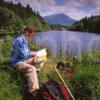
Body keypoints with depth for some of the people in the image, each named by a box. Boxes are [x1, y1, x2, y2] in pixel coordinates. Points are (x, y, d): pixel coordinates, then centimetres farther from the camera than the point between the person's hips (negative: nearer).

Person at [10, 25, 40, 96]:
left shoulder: (25, 40, 11)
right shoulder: (19, 40, -20)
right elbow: (22, 54, -21)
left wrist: (32, 53, 7)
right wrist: (31, 53, -5)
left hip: (25, 60, 11)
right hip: (18, 62, -10)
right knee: (32, 68, -37)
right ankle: (34, 90, -50)